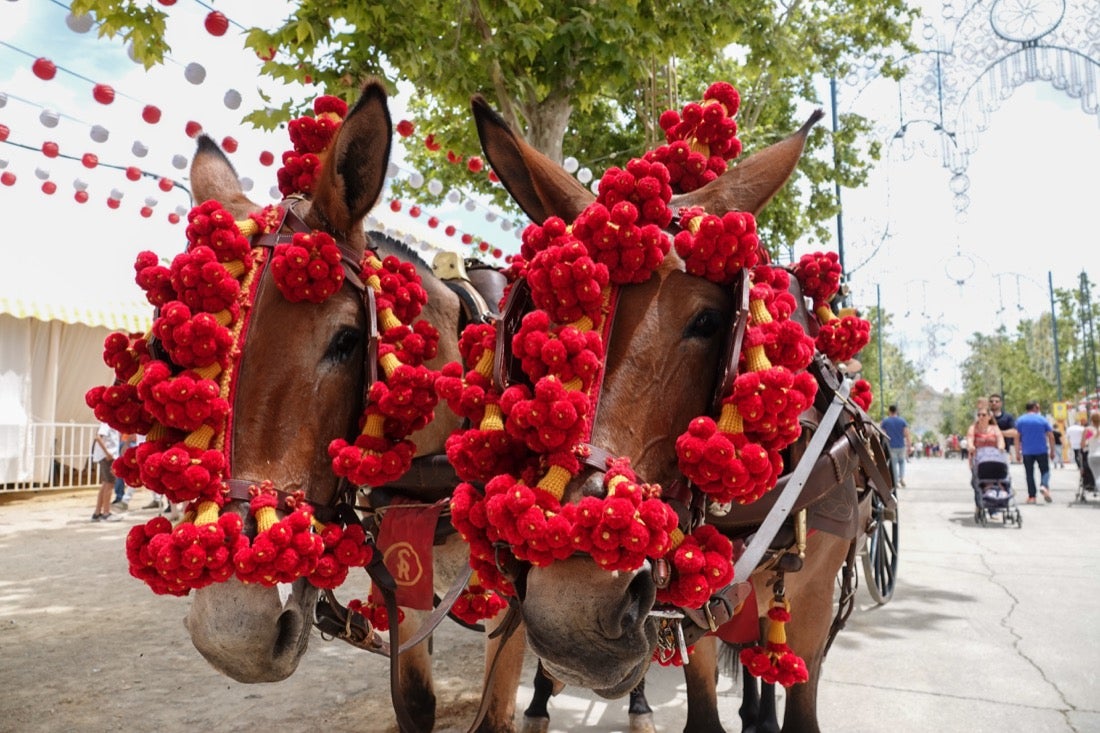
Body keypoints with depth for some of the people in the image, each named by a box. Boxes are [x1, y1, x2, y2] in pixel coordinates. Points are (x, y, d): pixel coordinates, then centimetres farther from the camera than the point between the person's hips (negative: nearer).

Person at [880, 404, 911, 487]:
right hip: (901, 446, 1)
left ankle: (896, 482, 4)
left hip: (891, 446, -1)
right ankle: (902, 478, 6)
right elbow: (906, 434, -3)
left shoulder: (885, 421, -2)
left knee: (894, 464, 5)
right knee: (902, 462, 21)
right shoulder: (902, 420, 1)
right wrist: (909, 446, 1)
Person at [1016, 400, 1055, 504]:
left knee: (1029, 474, 5)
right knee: (1045, 470, 11)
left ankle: (1031, 496, 3)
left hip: (1027, 451, 0)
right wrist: (1052, 451, 8)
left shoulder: (1020, 420, 1)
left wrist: (1018, 452, 1)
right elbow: (1051, 436, 1)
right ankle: (1044, 486, -17)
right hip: (1041, 450, 0)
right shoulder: (1042, 419, 2)